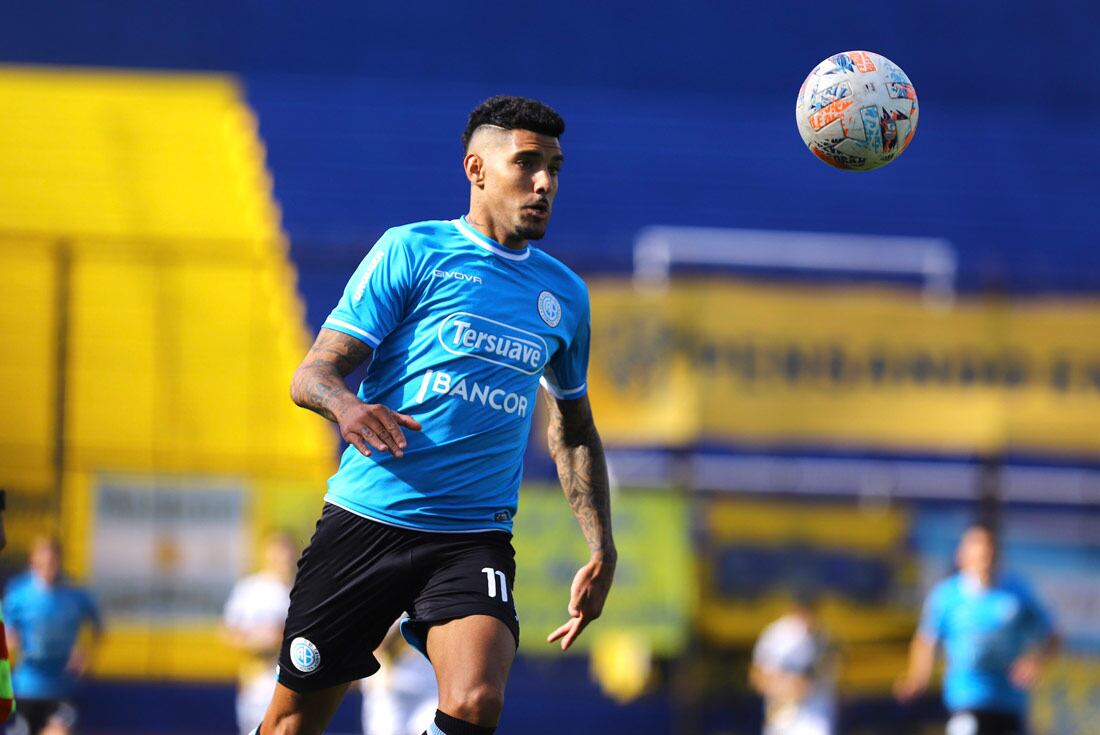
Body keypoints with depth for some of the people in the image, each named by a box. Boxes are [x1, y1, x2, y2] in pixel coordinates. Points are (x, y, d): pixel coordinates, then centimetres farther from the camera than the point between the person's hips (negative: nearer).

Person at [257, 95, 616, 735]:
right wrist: (347, 407, -26)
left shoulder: (565, 294, 14)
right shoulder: (411, 251, 1)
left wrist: (602, 549, 17)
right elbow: (312, 375, -3)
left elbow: (575, 431, 27)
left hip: (475, 539, 2)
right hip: (365, 520, -2)